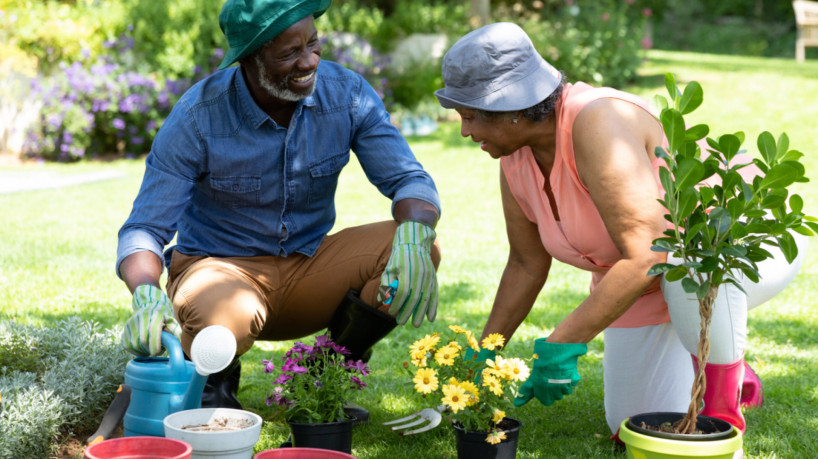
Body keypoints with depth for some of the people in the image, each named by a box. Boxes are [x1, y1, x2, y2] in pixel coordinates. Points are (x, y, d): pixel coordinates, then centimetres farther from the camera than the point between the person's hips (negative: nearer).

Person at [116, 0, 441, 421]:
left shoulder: (346, 93, -11)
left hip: (310, 266, 4)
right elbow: (144, 229, -18)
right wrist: (147, 294, -41)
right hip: (221, 266, -3)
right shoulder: (197, 117, -19)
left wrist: (414, 235, -37)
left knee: (421, 248, -22)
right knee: (222, 322, -40)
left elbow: (410, 180, -12)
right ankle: (214, 380, 1)